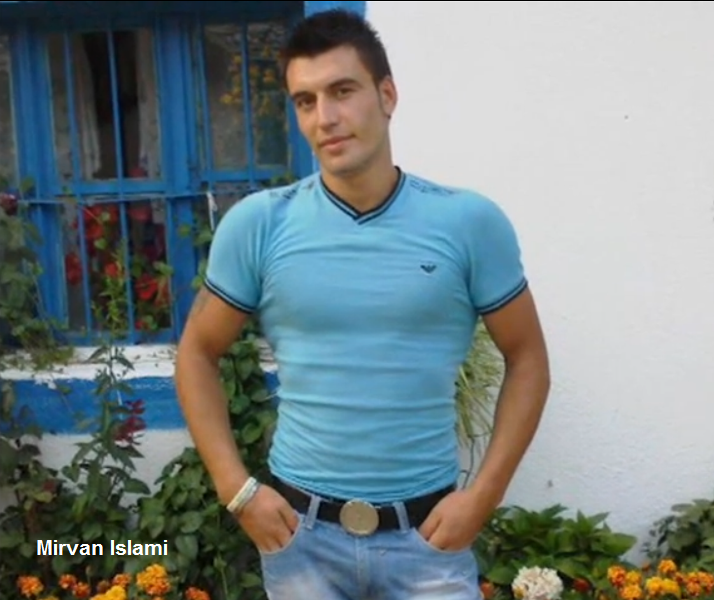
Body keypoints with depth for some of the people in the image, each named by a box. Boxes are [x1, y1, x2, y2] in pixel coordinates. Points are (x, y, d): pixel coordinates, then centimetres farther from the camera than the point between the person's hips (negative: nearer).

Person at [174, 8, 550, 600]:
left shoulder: (469, 222, -6)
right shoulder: (256, 224, -5)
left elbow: (527, 359, 1)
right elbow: (198, 355, 4)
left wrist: (484, 494, -6)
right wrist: (237, 489, -3)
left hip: (427, 530, 0)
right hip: (300, 529, 1)